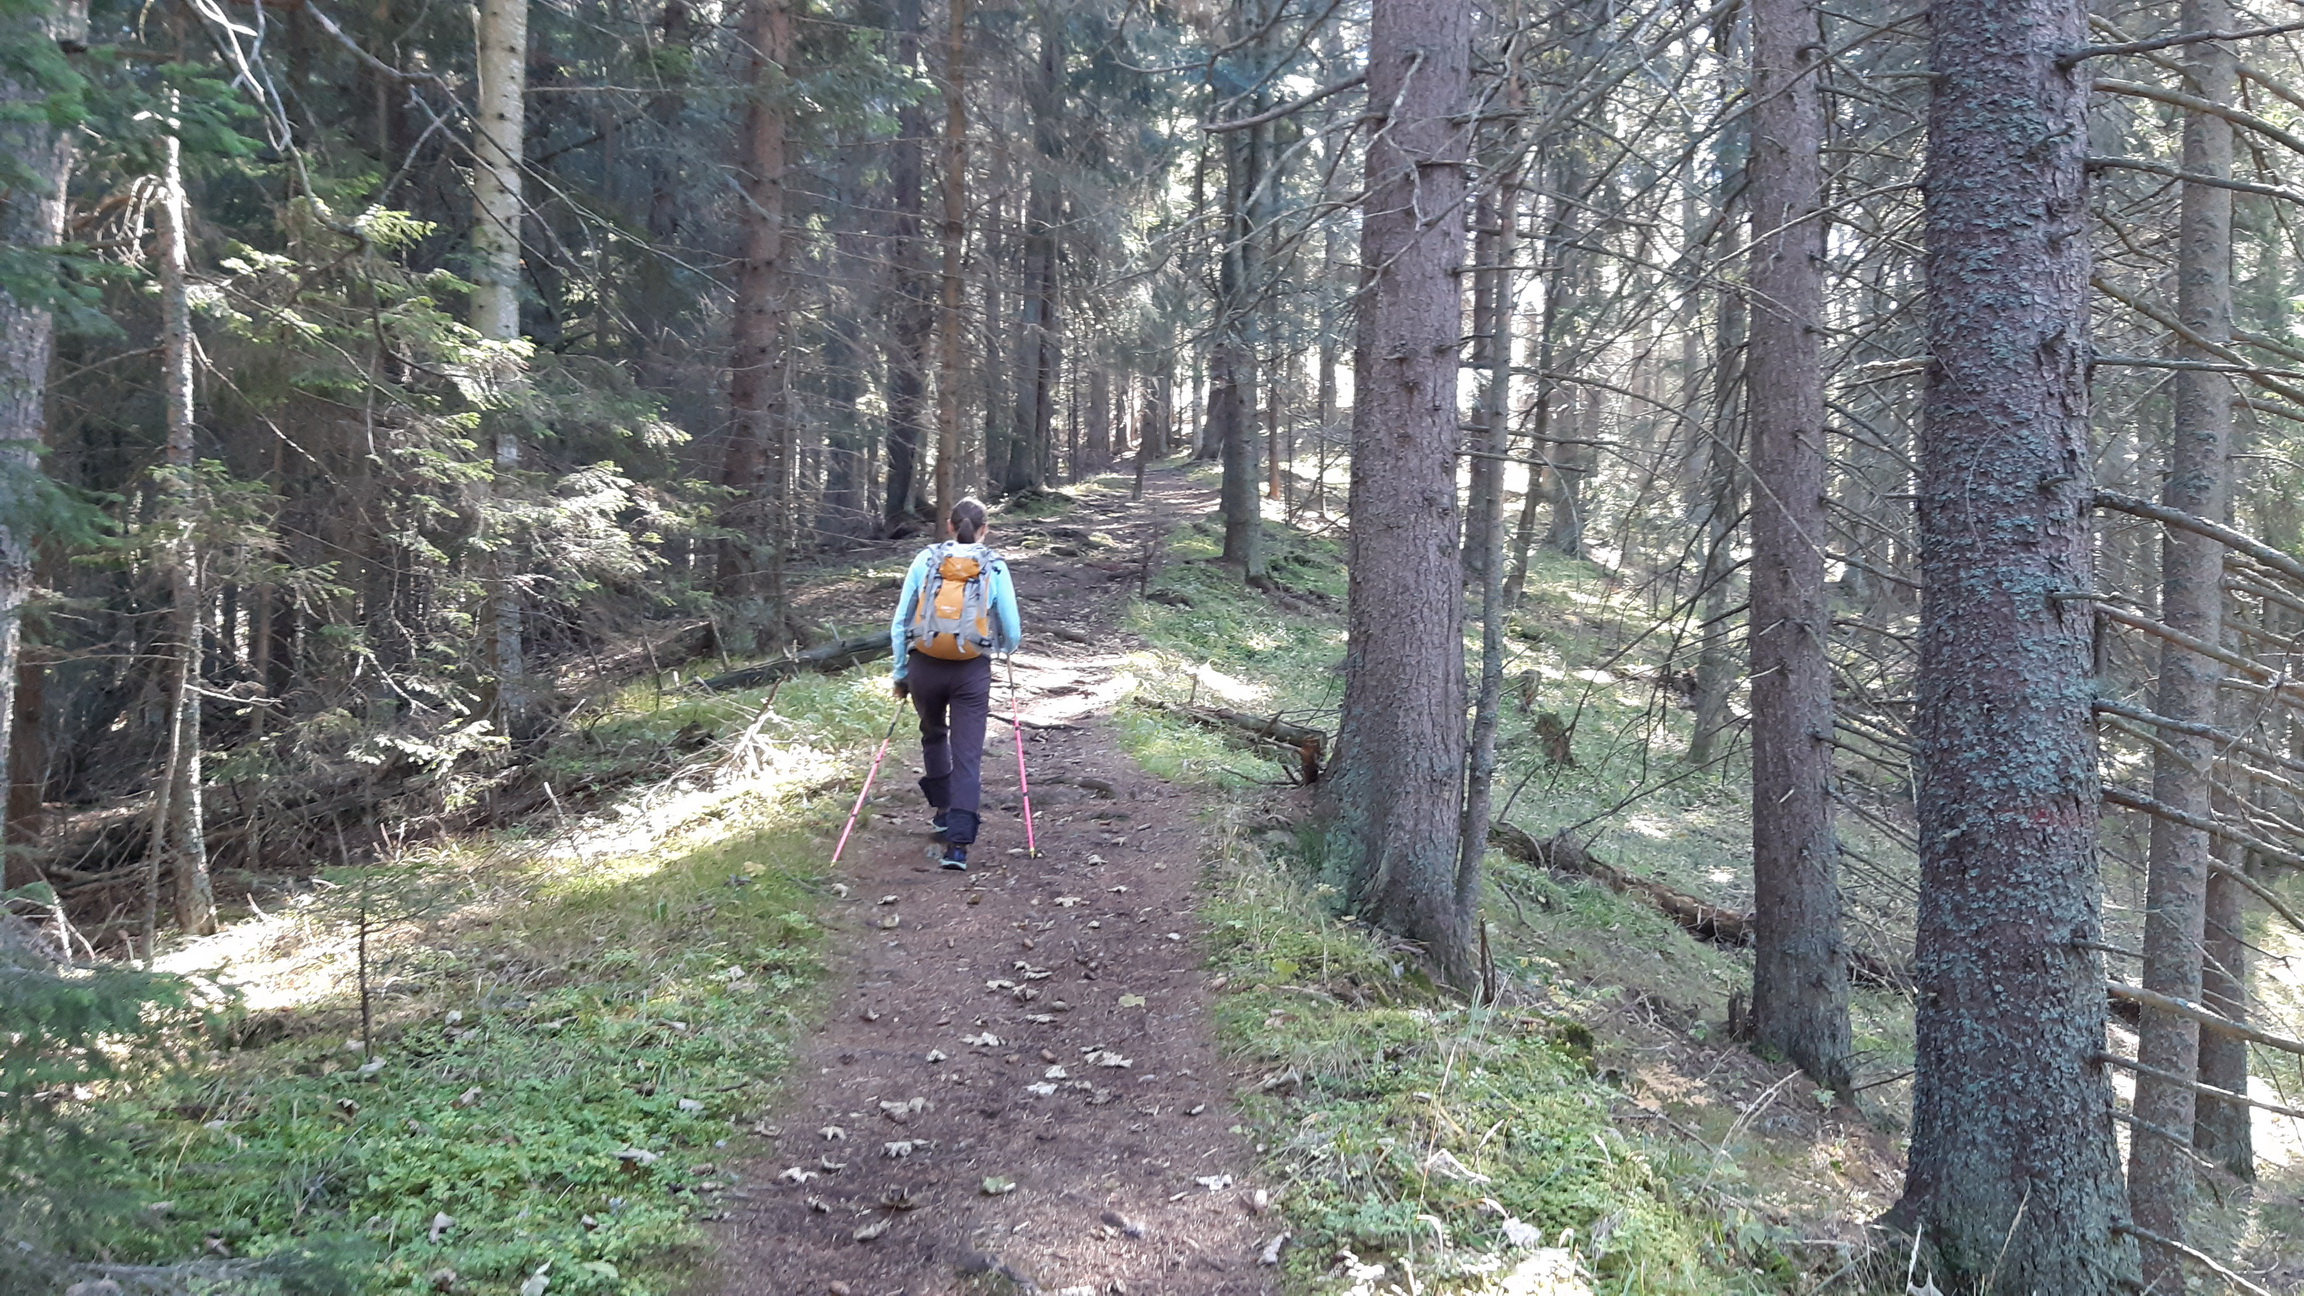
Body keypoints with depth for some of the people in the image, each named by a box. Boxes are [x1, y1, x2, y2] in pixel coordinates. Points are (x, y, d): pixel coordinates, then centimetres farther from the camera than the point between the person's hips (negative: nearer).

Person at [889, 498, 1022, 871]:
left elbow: (899, 623, 3)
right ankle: (958, 843, -8)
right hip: (972, 671, -2)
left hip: (924, 666, 2)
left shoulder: (925, 560, 3)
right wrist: (1003, 649, 25)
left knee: (934, 736, 28)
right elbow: (1012, 632, 2)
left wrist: (900, 672, 13)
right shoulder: (994, 567, 0)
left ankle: (943, 809, 39)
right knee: (968, 755, 1)